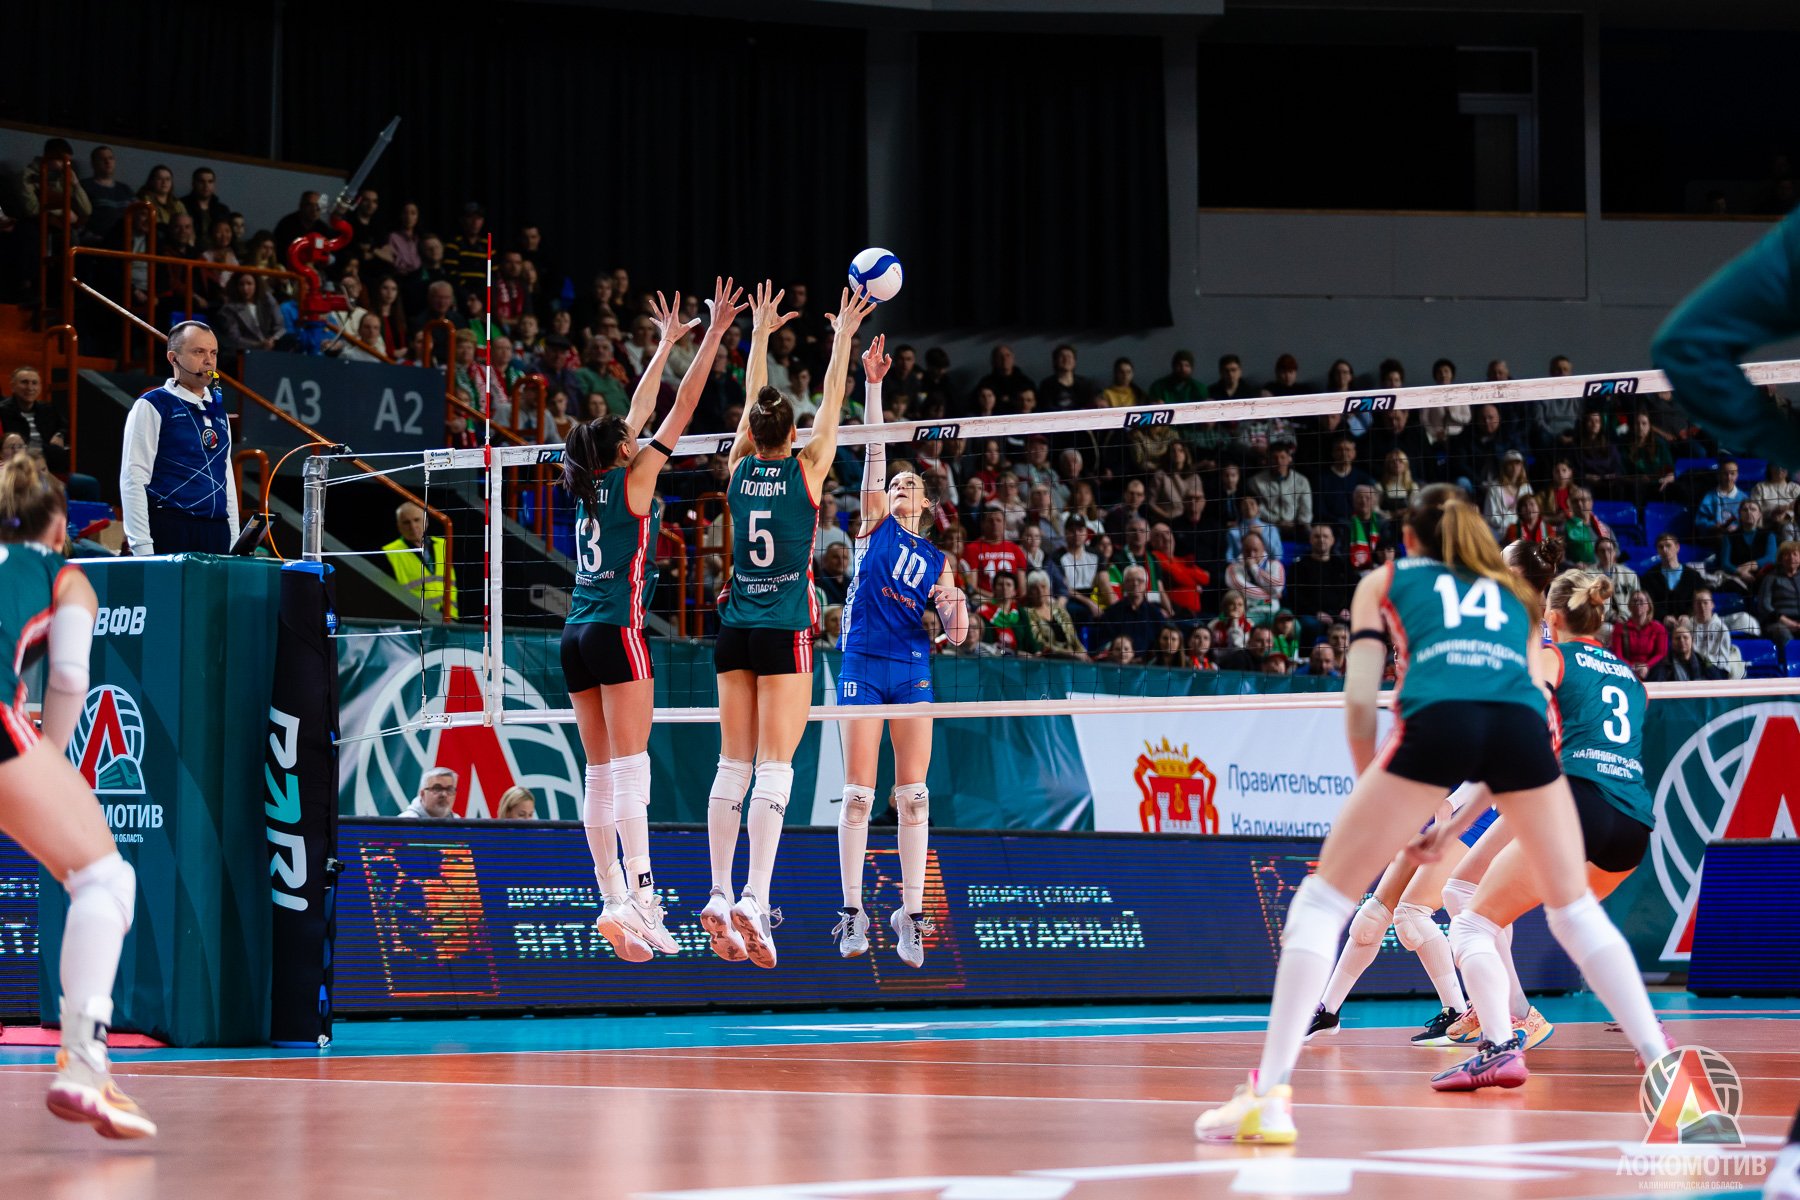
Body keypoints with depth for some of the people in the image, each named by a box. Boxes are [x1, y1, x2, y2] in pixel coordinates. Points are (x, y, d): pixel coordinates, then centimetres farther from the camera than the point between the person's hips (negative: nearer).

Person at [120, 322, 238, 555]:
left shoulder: (217, 410, 18)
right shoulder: (152, 406, -2)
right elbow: (133, 478, -8)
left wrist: (234, 543, 14)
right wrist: (143, 549, -15)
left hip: (216, 535, 6)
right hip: (171, 535, -6)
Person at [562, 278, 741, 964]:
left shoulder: (591, 485, 15)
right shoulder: (633, 478, -1)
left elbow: (639, 413, 26)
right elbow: (681, 408, -2)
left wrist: (667, 342, 34)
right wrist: (713, 335, 2)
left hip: (577, 636, 7)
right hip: (616, 631, -7)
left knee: (602, 773, 5)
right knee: (629, 765, -14)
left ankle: (613, 899, 2)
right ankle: (638, 898, -23)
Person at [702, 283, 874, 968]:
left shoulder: (740, 468, 5)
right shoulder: (805, 469, -4)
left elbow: (752, 399, 18)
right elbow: (832, 403, 6)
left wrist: (760, 335, 29)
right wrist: (842, 338, 16)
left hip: (736, 627, 4)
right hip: (786, 629, -4)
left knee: (733, 765, 5)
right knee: (774, 768, -9)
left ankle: (720, 896, -2)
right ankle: (755, 898, -20)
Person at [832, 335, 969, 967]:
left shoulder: (937, 560, 15)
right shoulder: (875, 526, 11)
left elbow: (955, 633, 12)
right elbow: (874, 453, 0)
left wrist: (956, 608, -11)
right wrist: (871, 384, -10)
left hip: (912, 670, 2)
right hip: (862, 664, -2)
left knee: (913, 792, -3)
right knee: (857, 791, -5)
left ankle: (911, 914, -2)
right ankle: (853, 910, -1)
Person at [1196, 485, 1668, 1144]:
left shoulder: (1386, 581, 29)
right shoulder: (1514, 594, 37)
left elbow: (1360, 700, 16)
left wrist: (1370, 790, 26)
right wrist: (1457, 823, 39)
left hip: (1436, 719, -3)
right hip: (1525, 725, 3)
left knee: (1322, 901, 7)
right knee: (1575, 909, 21)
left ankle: (1270, 1095, -4)